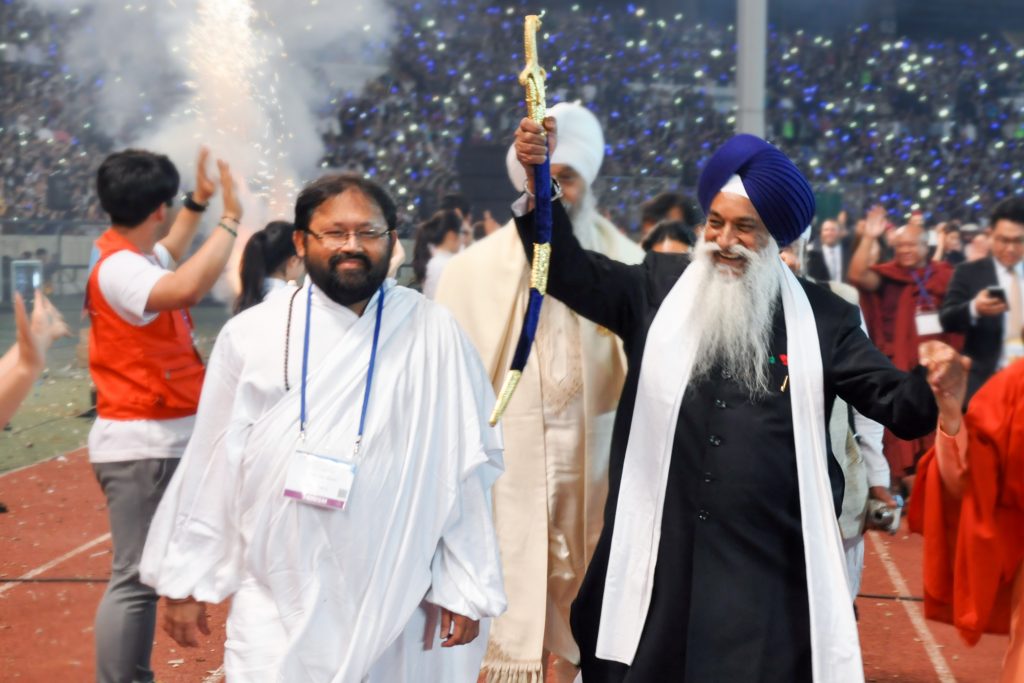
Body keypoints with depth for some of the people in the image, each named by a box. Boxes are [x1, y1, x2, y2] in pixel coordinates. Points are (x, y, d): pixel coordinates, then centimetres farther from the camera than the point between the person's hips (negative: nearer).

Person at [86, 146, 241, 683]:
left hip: (159, 441, 11)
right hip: (142, 446, -11)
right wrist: (230, 220, -31)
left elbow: (168, 257, 37)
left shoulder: (130, 256, 11)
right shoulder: (118, 268, -20)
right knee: (135, 580, -9)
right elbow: (186, 286, -40)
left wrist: (199, 203, 33)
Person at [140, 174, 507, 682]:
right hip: (277, 605, 0)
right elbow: (211, 464, 4)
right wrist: (184, 579, 7)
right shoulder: (252, 334, 0)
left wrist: (466, 585, -1)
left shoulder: (434, 335, -3)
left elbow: (466, 467, -1)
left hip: (396, 600, 0)